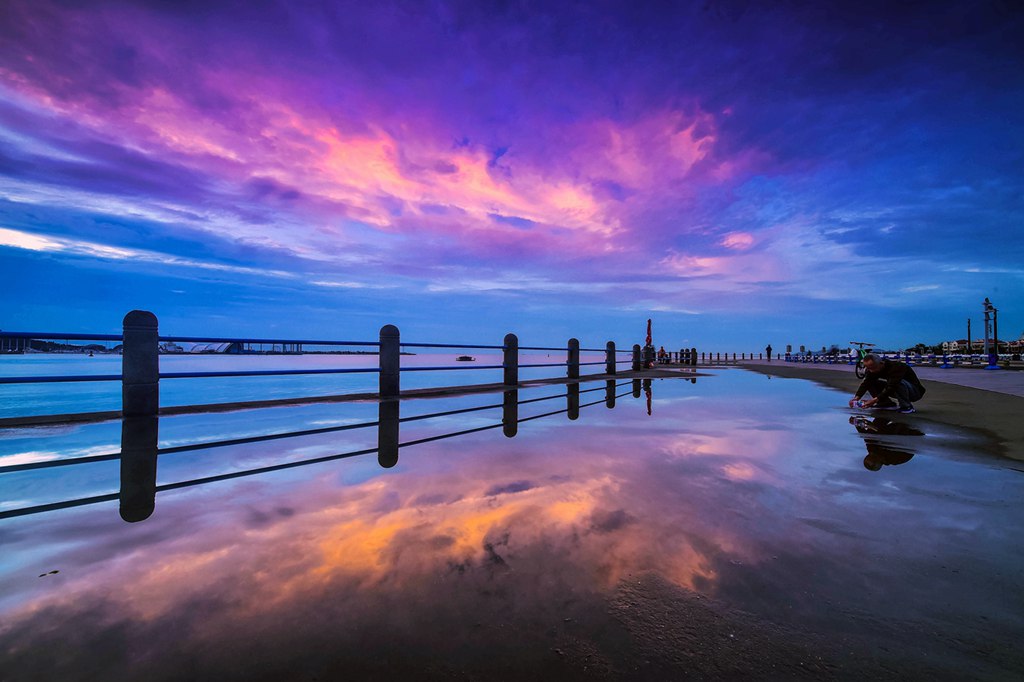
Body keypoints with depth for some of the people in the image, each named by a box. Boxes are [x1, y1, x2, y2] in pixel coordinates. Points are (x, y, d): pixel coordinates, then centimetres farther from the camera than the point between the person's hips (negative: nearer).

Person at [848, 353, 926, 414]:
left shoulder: (896, 367, -31)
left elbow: (892, 387, -40)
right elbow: (865, 384, -17)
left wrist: (875, 400, -48)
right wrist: (856, 397, -33)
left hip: (915, 392, -6)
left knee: (899, 382, -38)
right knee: (870, 383, -11)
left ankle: (907, 407, -17)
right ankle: (888, 404, -2)